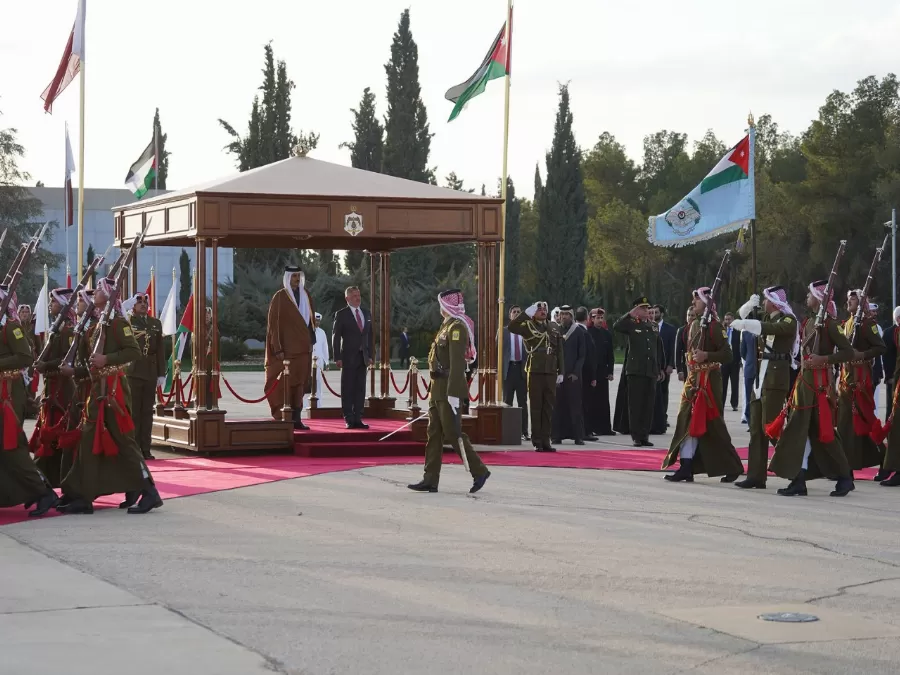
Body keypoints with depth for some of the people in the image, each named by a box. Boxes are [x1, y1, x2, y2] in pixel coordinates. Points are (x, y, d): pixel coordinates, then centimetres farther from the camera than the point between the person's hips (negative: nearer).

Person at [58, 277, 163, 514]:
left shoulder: (117, 323, -7)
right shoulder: (94, 327, 17)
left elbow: (135, 351, -17)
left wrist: (107, 359, -24)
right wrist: (73, 371, 4)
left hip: (114, 389, -9)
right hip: (98, 390, 9)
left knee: (123, 440, -8)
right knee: (89, 441, 7)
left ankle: (149, 493, -4)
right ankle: (82, 498, 11)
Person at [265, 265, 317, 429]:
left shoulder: (305, 296, 12)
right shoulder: (280, 297, -5)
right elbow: (274, 324, -8)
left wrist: (311, 341, 10)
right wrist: (278, 348, -13)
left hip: (304, 348, 6)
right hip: (287, 348, -6)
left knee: (300, 383, 5)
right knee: (286, 384, -5)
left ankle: (297, 419, 7)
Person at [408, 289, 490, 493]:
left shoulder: (457, 327, -15)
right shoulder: (447, 326, 16)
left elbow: (457, 362, -22)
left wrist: (453, 393, -25)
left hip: (448, 390, -10)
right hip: (438, 390, 10)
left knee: (453, 434, -6)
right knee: (434, 434, 8)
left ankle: (479, 471, 4)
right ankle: (430, 480, 9)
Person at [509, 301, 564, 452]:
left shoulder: (553, 328, 13)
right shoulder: (528, 326, 1)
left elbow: (559, 351, 13)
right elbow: (511, 327, -18)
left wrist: (561, 372, 7)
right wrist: (527, 313, -19)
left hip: (551, 373, 4)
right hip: (535, 372, -4)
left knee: (548, 407, 6)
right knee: (536, 407, 0)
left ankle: (546, 441, 12)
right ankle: (537, 442, 3)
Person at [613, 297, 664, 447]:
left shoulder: (653, 327, 14)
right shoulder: (631, 325, 1)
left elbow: (659, 349, 18)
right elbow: (616, 327, -18)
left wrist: (661, 368, 16)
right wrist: (630, 315, -20)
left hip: (651, 371, 4)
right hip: (636, 371, -4)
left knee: (649, 405, 4)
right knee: (635, 404, -2)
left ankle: (645, 436, 10)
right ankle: (636, 436, 0)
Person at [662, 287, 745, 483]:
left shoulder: (715, 327, -12)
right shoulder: (694, 325, 13)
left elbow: (727, 355, -17)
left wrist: (707, 355, -27)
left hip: (708, 381, -8)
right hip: (693, 380, 8)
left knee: (713, 425, -3)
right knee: (687, 421, 3)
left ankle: (733, 467, 9)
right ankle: (686, 468, 2)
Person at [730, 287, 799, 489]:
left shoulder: (789, 320, -6)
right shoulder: (766, 318, 16)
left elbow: (772, 328, -25)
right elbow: (742, 319, 22)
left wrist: (745, 324, -29)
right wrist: (750, 305, 5)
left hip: (776, 377, -8)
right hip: (759, 376, 8)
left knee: (769, 427, -12)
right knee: (756, 429, 7)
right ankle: (756, 476, 9)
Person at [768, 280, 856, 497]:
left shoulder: (829, 324, -11)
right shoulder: (808, 323, 13)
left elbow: (848, 352, -16)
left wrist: (823, 359, -21)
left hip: (820, 383, -8)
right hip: (805, 381, 8)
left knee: (822, 430, -3)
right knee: (799, 429, 4)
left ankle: (845, 478, 10)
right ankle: (799, 480, 5)